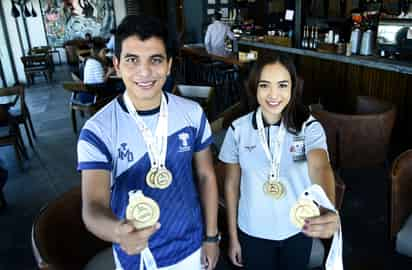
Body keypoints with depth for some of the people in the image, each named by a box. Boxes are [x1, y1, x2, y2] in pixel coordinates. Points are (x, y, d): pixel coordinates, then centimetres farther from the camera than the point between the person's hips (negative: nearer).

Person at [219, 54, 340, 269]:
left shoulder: (309, 127, -16)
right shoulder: (238, 129, -13)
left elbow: (320, 167, -34)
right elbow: (231, 184, -4)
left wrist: (329, 210, -55)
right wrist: (233, 237, 2)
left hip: (297, 231, 0)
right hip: (253, 232, 0)